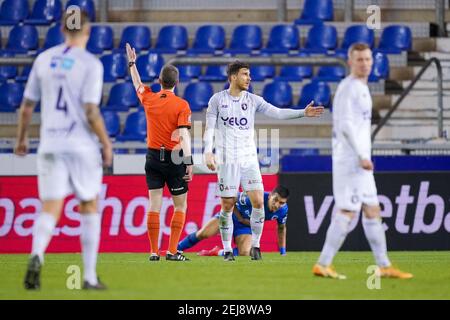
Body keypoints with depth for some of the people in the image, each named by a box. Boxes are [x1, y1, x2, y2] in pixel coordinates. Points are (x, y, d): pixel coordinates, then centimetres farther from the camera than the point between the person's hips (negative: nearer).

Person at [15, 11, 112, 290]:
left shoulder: (44, 59, 6)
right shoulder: (91, 64, -8)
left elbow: (27, 107, 10)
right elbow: (91, 113, -14)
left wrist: (22, 138, 24)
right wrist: (107, 144, -2)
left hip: (50, 146, 3)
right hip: (82, 146, -3)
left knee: (50, 210, 0)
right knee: (89, 208, 12)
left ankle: (37, 256, -29)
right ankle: (90, 276, 13)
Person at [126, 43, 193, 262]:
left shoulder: (149, 99, 1)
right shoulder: (181, 105, -10)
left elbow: (137, 84, 24)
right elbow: (183, 136, -17)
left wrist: (132, 63, 39)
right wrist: (189, 163, -17)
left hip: (153, 157, 4)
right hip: (173, 158, -4)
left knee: (154, 205, 4)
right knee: (180, 206, 6)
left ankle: (154, 251, 1)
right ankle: (172, 251, -3)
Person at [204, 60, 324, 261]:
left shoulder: (253, 100, 6)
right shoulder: (217, 100, 0)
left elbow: (277, 112, -1)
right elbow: (209, 128, -2)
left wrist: (303, 113, -11)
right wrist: (208, 152, -14)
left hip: (249, 158, 2)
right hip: (226, 160, -2)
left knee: (258, 201, -9)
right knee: (227, 205, -2)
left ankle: (255, 245, 6)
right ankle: (227, 250, 9)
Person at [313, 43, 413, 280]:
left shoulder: (361, 89, 18)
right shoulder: (348, 87, -11)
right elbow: (345, 124, -19)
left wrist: (363, 156, 18)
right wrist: (361, 156, -22)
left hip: (360, 161, 10)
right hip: (350, 160, -10)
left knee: (372, 211, 10)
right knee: (347, 212, -10)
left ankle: (384, 266, 14)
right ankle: (323, 265, -7)